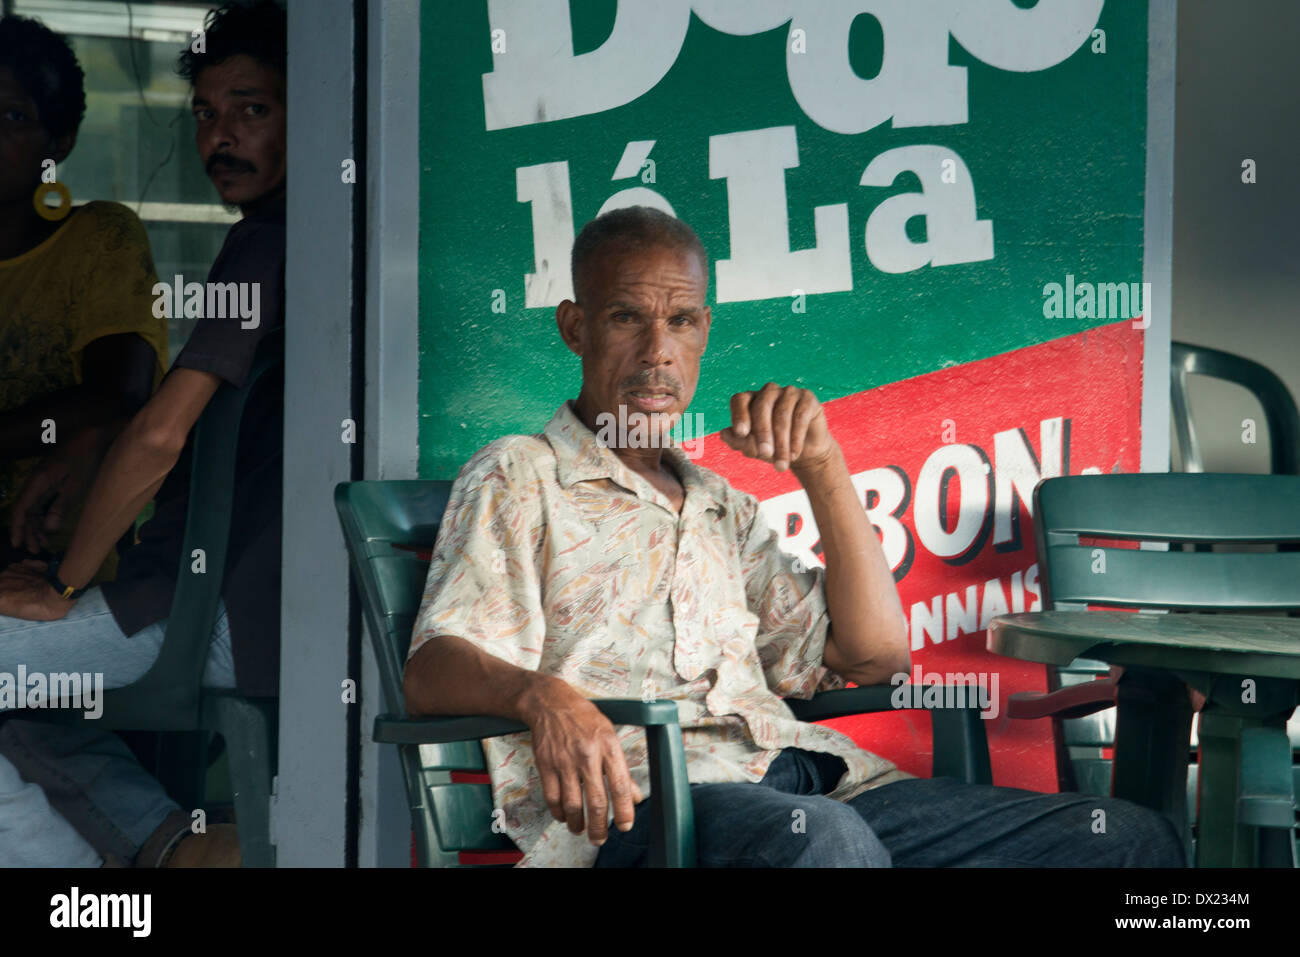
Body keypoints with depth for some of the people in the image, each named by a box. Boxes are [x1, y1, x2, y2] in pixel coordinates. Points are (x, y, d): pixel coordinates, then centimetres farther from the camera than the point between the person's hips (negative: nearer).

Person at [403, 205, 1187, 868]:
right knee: (823, 841, -41)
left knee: (1137, 839, -12)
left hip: (814, 781, 6)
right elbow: (433, 670, -1)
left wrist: (822, 465, 13)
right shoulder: (519, 479, 14)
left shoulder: (726, 511, 30)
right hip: (635, 798, -6)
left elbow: (874, 655, 20)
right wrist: (541, 694, -24)